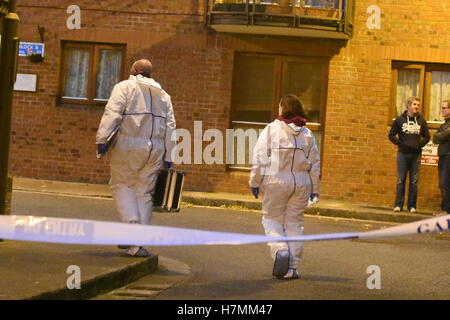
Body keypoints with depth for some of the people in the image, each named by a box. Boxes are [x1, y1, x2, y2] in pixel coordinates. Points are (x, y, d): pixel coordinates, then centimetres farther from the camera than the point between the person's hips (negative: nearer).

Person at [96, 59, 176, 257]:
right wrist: (168, 158, 14)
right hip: (155, 149, 4)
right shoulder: (163, 95, 20)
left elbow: (112, 114, -11)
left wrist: (102, 139, -15)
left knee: (121, 185, 11)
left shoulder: (125, 87, 4)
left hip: (129, 146, -4)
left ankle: (132, 225, -9)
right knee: (144, 192, 8)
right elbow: (170, 127, 14)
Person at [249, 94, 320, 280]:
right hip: (301, 183, 3)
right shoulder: (307, 134, 9)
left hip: (276, 181, -3)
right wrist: (314, 189, 16)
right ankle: (291, 268, 7)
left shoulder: (272, 129, -3)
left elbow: (260, 158, -5)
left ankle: (280, 250, -17)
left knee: (272, 219, 9)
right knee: (294, 223, 9)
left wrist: (255, 182, 2)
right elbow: (315, 163, 10)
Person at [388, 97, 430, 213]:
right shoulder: (400, 120, 2)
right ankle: (398, 204, 3)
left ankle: (412, 205, 8)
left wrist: (419, 145, -1)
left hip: (416, 154, 2)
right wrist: (400, 143, -8)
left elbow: (427, 137, 14)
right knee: (401, 180, 0)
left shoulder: (421, 121, 7)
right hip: (403, 154, -2)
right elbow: (391, 135, 5)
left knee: (414, 181, 3)